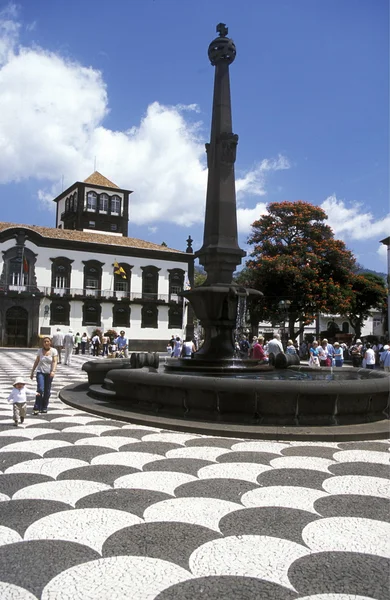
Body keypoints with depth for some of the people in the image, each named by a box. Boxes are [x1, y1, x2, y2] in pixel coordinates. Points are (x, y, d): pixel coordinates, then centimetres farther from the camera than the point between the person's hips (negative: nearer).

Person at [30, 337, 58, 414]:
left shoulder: (54, 351, -3)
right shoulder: (40, 350, 4)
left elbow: (54, 362, -11)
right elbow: (36, 362, 11)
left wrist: (53, 371, -25)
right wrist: (32, 372, 11)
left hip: (49, 373, 0)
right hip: (40, 372, 0)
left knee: (47, 391, 6)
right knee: (40, 390, -14)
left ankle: (44, 408, 19)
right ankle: (36, 408, -11)